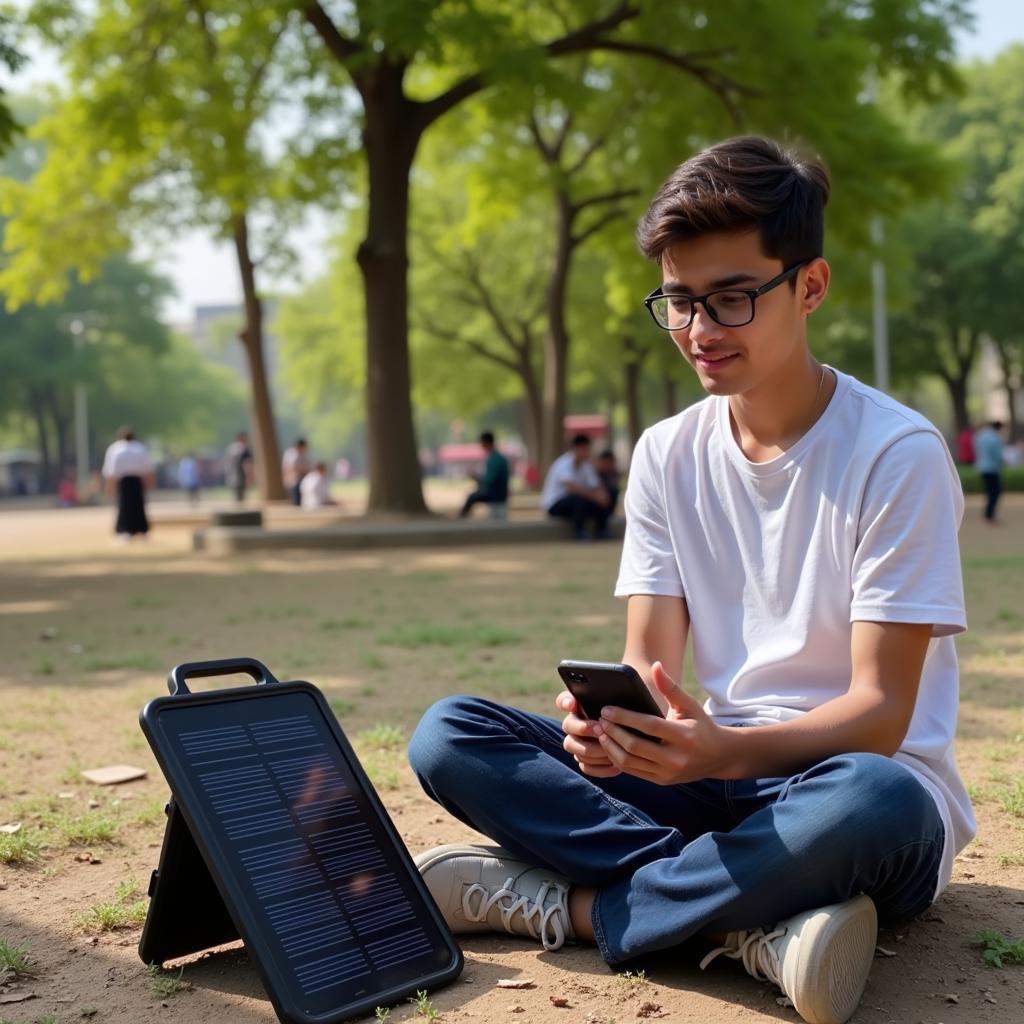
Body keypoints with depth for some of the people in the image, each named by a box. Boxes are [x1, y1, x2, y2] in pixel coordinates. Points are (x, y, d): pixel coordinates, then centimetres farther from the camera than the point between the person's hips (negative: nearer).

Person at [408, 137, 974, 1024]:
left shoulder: (897, 454, -11)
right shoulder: (668, 455, 5)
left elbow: (879, 711, -15)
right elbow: (649, 661, 1)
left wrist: (728, 752, -34)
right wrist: (608, 723, -24)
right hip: (718, 779, 5)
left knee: (869, 801, -42)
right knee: (448, 734, -12)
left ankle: (567, 904, -20)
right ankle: (750, 918, -23)